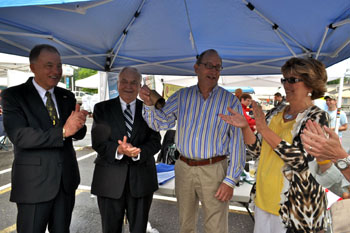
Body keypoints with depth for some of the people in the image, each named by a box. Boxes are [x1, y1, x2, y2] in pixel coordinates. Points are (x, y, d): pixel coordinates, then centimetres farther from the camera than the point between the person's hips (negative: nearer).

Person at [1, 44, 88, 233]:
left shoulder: (67, 97, 6)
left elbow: (79, 134, 3)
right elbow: (19, 136, -19)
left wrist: (79, 124, -21)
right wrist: (63, 131, -26)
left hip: (66, 179, 5)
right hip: (34, 182, -4)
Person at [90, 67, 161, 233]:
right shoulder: (102, 109, 2)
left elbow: (155, 142, -3)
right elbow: (98, 142, -7)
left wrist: (138, 152, -23)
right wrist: (118, 150, -26)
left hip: (142, 178, 1)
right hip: (110, 180, 0)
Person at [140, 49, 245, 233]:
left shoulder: (231, 102, -6)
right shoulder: (181, 96, 3)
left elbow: (237, 143, -7)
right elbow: (159, 123, 3)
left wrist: (230, 180, -11)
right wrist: (149, 103, -16)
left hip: (214, 170, -3)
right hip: (184, 169, 3)